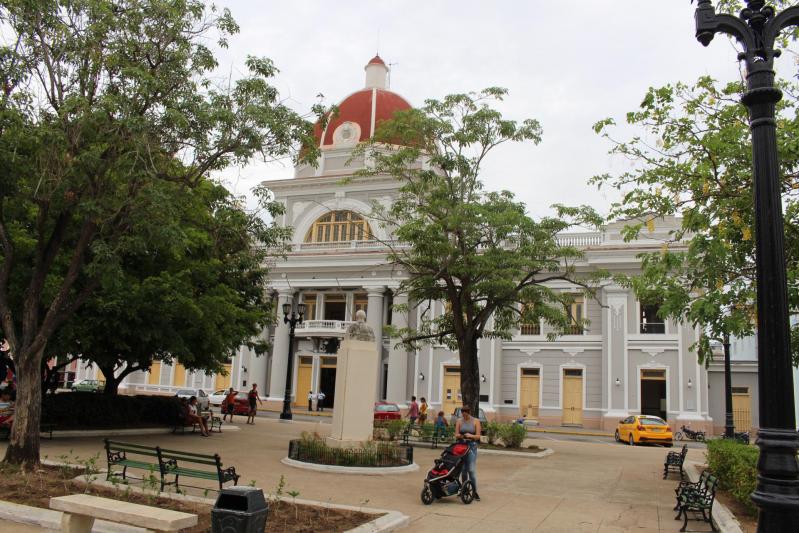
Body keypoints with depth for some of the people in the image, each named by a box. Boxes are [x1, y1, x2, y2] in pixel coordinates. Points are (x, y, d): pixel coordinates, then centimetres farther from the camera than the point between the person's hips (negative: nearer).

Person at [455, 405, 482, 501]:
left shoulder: (475, 421, -1)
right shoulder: (459, 421, 5)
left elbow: (478, 436, -4)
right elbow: (456, 435, 4)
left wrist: (471, 436, -23)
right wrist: (460, 436, -18)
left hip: (472, 446, -3)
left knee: (471, 469, -10)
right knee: (463, 469, 7)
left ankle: (475, 492, -6)